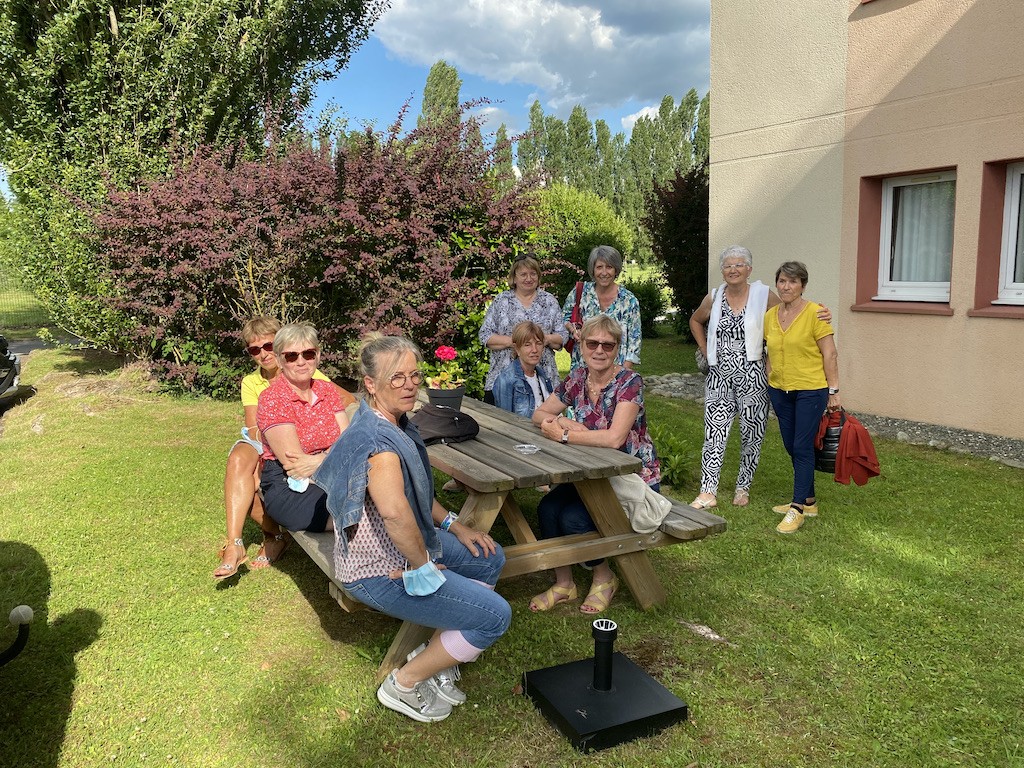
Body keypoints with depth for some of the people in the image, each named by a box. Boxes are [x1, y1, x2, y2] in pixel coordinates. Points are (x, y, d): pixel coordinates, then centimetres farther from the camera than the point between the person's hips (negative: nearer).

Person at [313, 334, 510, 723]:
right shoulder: (377, 440, -29)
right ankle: (404, 685, 9)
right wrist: (423, 565, -31)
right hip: (380, 573, -10)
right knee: (495, 616, -7)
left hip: (400, 547, 10)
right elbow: (394, 511, -46)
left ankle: (435, 656, 24)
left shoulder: (396, 423, 3)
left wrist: (455, 526, 9)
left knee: (490, 560, 21)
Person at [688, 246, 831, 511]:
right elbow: (695, 321, 24)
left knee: (751, 433, 6)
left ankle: (743, 487, 22)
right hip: (720, 375, 2)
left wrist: (821, 316, -19)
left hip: (752, 375, -2)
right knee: (714, 431, -5)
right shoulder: (714, 298, 7)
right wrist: (706, 350, 14)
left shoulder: (763, 295, -2)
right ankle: (708, 492, -4)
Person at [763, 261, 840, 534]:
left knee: (802, 448, -5)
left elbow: (830, 355, -10)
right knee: (791, 447, 12)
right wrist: (769, 382, 12)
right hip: (779, 390, 6)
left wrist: (833, 391, -11)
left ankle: (798, 509, 1)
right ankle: (808, 500, 26)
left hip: (810, 390, -6)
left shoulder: (815, 313, -11)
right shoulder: (770, 316, 6)